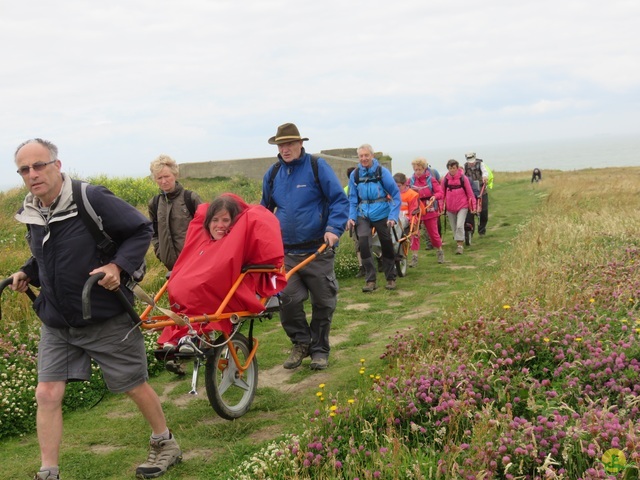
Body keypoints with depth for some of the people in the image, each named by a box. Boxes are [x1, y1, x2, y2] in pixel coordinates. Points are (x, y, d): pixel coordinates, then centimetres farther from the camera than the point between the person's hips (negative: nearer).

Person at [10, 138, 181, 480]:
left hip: (107, 320, -5)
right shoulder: (31, 214, 2)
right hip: (56, 324, 5)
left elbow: (141, 230, -13)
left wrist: (119, 266, -26)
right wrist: (27, 273, 2)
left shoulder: (92, 199, -18)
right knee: (46, 395, -3)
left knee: (135, 387, 10)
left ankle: (165, 445, 33)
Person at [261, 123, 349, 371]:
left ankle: (319, 350, 22)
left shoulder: (317, 166, -4)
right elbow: (265, 208, 24)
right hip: (286, 252, 3)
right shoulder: (273, 173, 9)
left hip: (317, 250, -3)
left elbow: (339, 200, -6)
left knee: (323, 303, 6)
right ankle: (301, 342, 17)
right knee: (288, 300, -7)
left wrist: (334, 229, -19)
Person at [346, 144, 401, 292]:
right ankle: (370, 280, -2)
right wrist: (351, 217, -8)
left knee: (386, 245, 7)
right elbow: (352, 198, 4)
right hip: (363, 214, 2)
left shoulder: (382, 171, -9)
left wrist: (393, 216, -15)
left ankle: (391, 279, 25)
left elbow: (396, 194, -7)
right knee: (363, 245, -13)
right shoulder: (355, 174, -2)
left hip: (381, 213, -1)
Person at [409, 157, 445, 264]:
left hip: (429, 210, -1)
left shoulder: (431, 179, -3)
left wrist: (435, 196, -29)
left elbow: (441, 193, -8)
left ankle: (439, 252, 30)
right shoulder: (411, 180, 3)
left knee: (433, 233, 7)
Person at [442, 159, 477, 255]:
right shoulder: (445, 179, -1)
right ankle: (459, 243, 27)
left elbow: (470, 193, -1)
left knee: (460, 226, -17)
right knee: (454, 228, 9)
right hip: (450, 207, 3)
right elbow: (442, 194, 8)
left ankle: (460, 245, -9)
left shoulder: (463, 178, -6)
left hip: (462, 206, -3)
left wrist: (473, 206, -1)